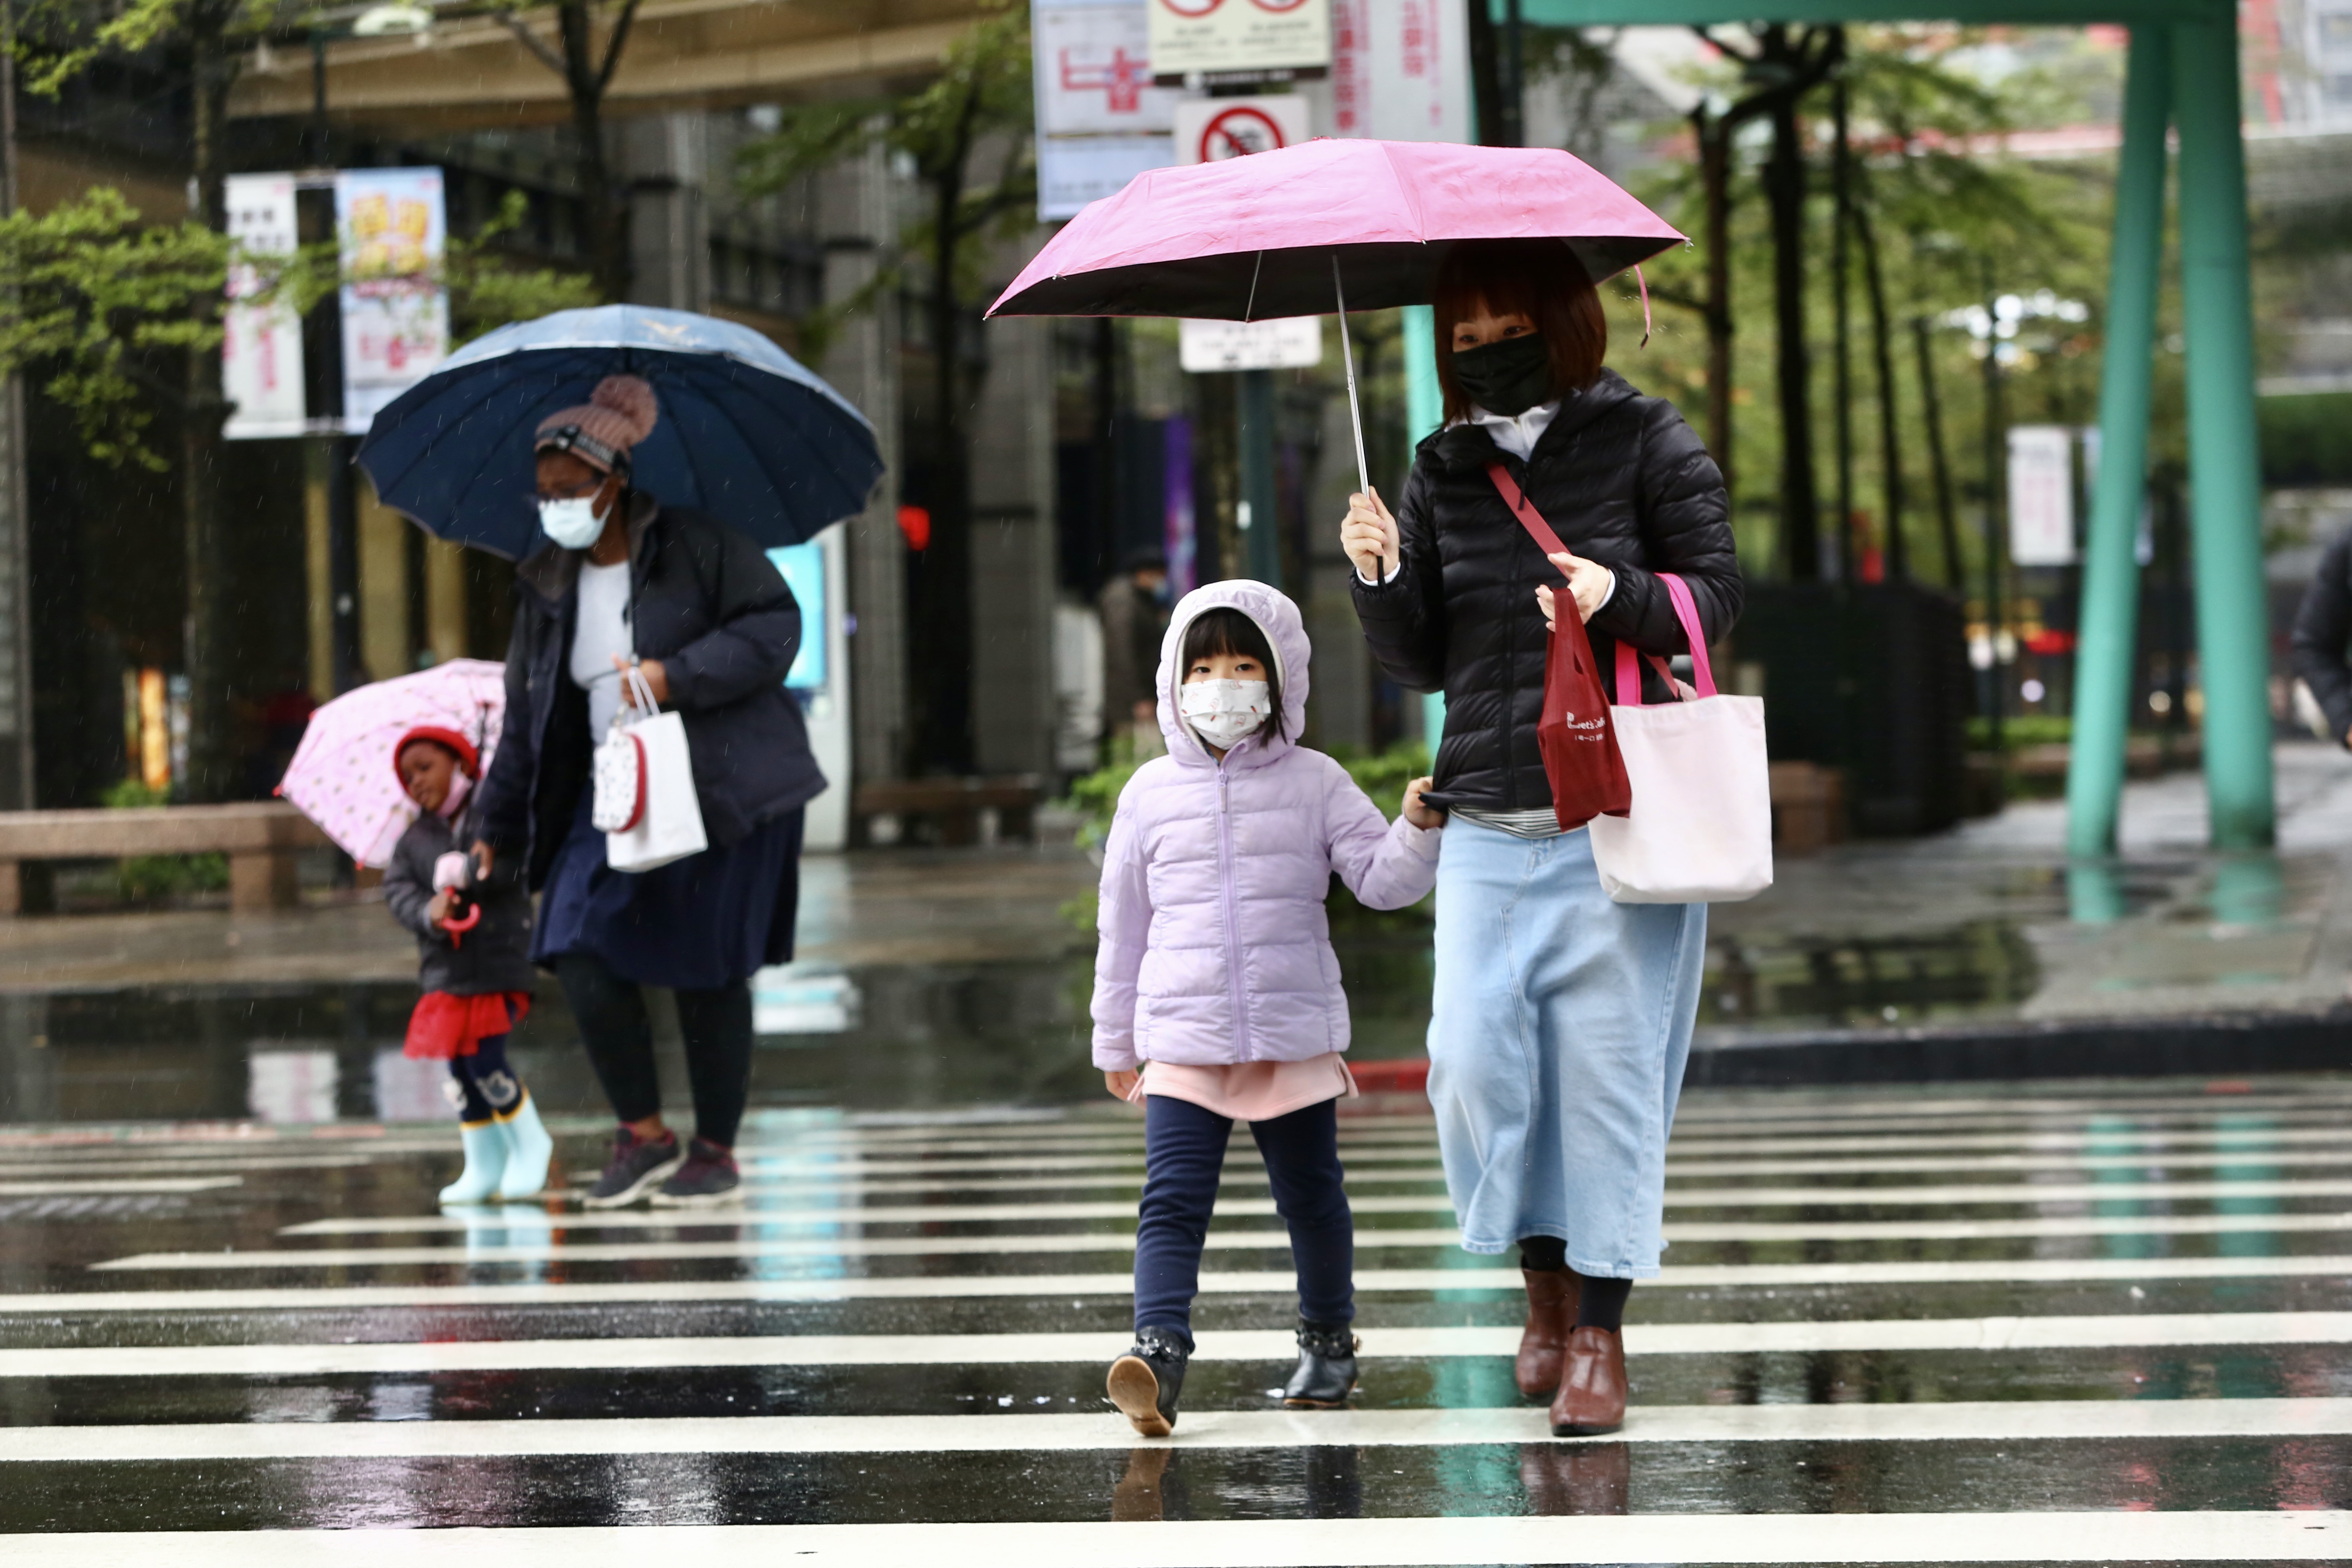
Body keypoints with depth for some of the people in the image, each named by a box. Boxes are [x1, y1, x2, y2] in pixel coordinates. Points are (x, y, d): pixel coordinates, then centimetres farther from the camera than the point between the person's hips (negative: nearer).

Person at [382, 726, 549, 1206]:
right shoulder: (415, 839, 11)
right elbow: (397, 889, -1)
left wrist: (461, 871, -17)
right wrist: (428, 913, -19)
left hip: (498, 962, -5)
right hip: (445, 967, 5)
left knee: (485, 1060, -12)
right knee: (458, 1066, 6)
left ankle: (529, 1145, 9)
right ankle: (483, 1164, 17)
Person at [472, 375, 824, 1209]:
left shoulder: (697, 544, -9)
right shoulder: (550, 585, 9)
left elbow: (776, 624, -12)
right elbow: (528, 713, 15)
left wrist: (678, 676, -22)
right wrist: (498, 828, 16)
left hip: (718, 788, -5)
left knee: (707, 971, -2)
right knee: (580, 949, -10)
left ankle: (717, 1151, 14)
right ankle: (643, 1133, 5)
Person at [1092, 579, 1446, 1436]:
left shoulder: (1315, 784, 3)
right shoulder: (1151, 794, 6)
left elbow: (1383, 881, -2)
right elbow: (1124, 925, 13)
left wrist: (1417, 831, -23)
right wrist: (1114, 1042, 16)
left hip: (1296, 1037, 0)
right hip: (1183, 1042, 0)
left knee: (1312, 1198, 12)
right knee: (1173, 1199, -14)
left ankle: (1328, 1336, 33)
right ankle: (1159, 1353, -26)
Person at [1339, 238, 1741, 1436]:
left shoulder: (1645, 442, 2)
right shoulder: (1439, 472, 12)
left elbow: (1716, 594, 0)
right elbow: (1421, 664, 13)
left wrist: (1622, 596, -19)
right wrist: (1381, 580, -6)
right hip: (1486, 829, 3)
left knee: (1606, 1066, -3)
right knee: (1474, 1059, -6)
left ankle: (1601, 1331, 6)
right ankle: (1545, 1287, 16)